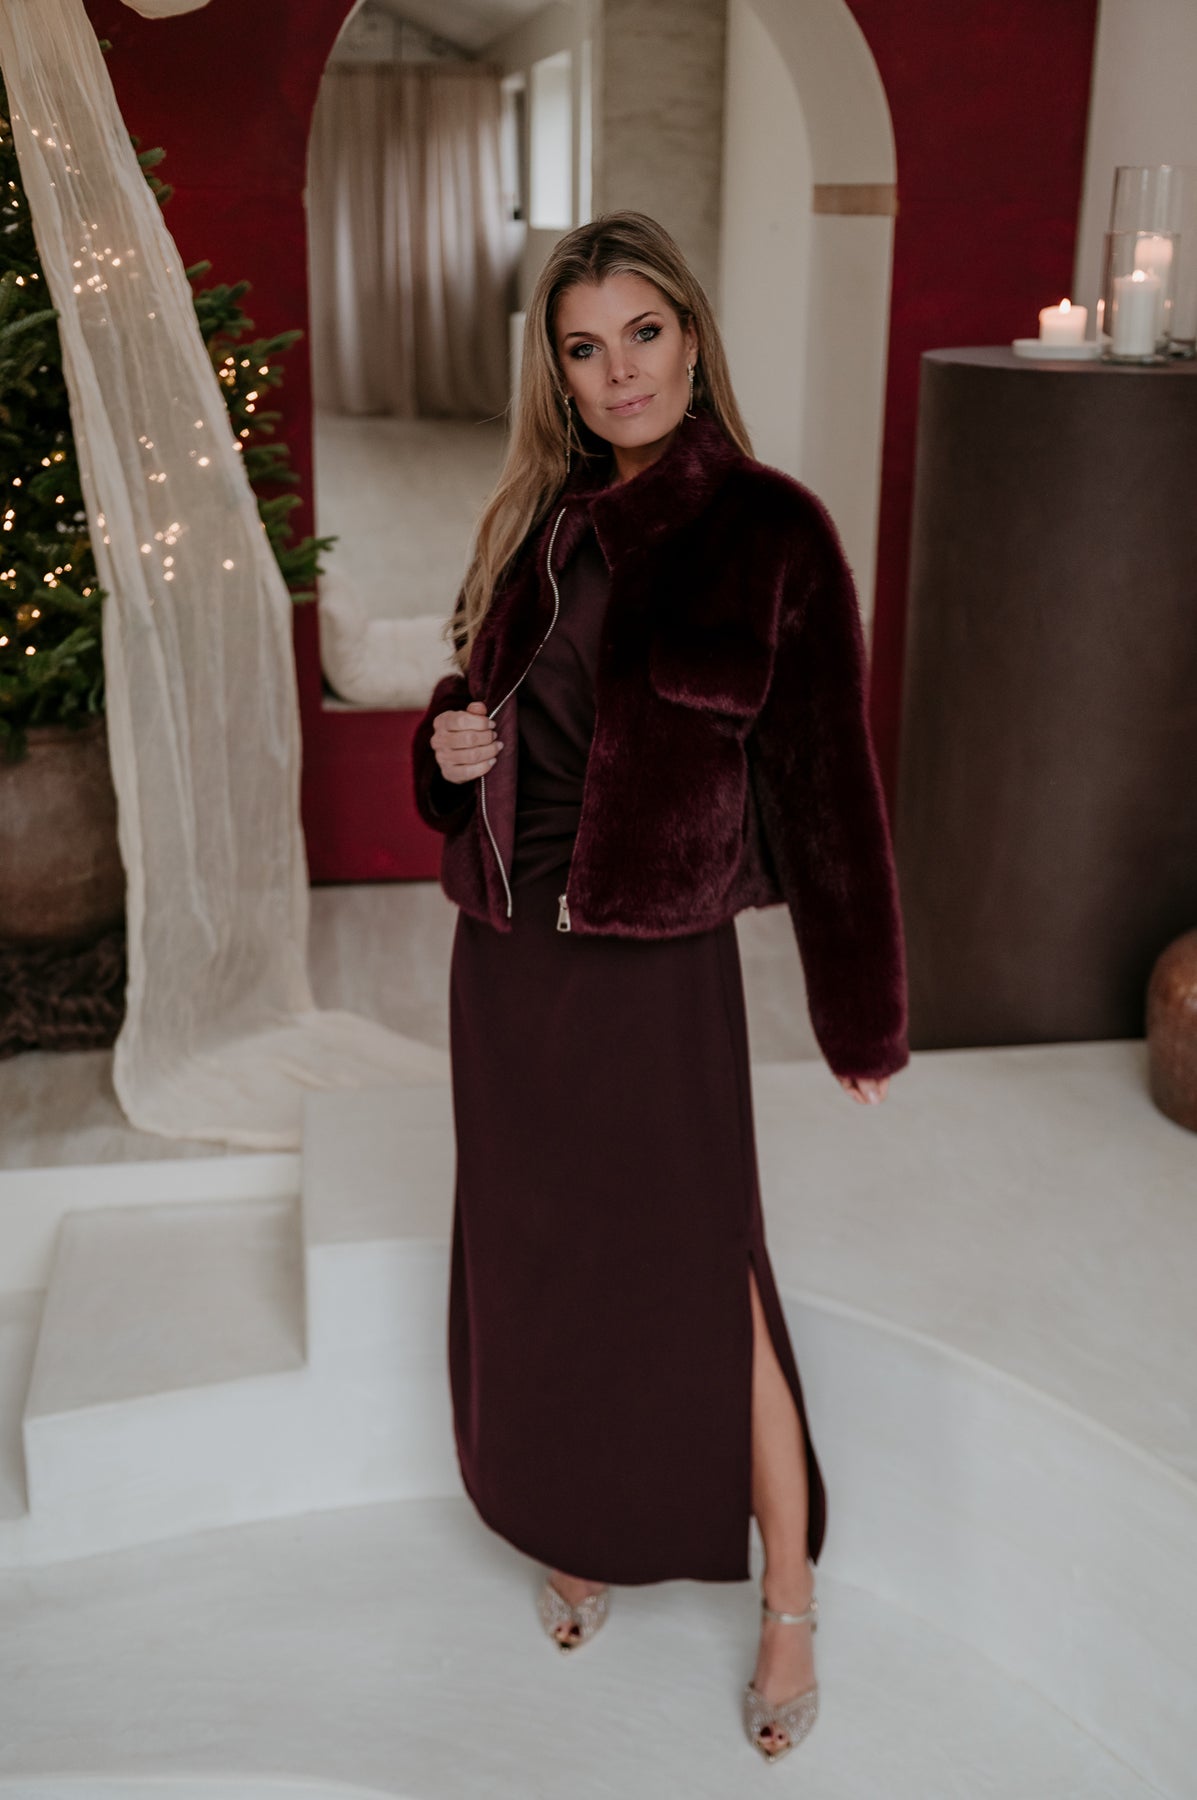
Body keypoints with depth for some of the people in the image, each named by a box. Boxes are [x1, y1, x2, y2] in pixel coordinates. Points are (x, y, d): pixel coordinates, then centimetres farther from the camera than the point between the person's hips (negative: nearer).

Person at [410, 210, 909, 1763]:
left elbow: (828, 780, -7)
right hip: (509, 961, 6)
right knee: (539, 1270, 17)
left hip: (658, 972, -5)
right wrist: (450, 741, -6)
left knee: (705, 1292, 4)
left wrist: (861, 1013, -4)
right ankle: (583, 1541, 41)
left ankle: (790, 1609, 26)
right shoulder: (533, 522, 6)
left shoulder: (768, 531, -9)